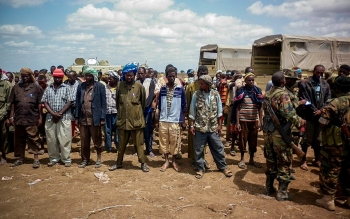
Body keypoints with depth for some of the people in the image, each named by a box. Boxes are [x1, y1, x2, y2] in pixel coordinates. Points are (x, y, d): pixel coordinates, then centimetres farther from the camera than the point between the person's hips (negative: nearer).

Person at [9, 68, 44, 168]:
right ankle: (21, 159, 25)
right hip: (18, 118, 4)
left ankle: (36, 159, 9)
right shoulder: (16, 87, 8)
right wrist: (11, 116, 5)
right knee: (19, 139, 13)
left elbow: (39, 103, -2)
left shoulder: (36, 87, -1)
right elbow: (13, 103, 9)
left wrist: (40, 117, -4)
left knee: (33, 139, 2)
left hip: (32, 118, -4)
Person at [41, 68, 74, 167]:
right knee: (51, 139, 8)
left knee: (64, 139, -2)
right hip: (50, 117, 3)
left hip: (64, 117, -3)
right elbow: (45, 102, 4)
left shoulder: (66, 88, 3)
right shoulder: (48, 89, 11)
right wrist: (53, 113, -9)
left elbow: (69, 102, -5)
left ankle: (66, 159, 7)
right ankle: (54, 158, 20)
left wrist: (59, 113, -12)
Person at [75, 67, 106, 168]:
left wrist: (103, 118, -9)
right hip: (83, 118, 3)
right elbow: (78, 102, 11)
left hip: (95, 118, -3)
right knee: (84, 141, 9)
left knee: (97, 140, 7)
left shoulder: (100, 86, -2)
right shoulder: (81, 86, 9)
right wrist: (77, 117, 6)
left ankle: (98, 159, 23)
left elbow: (103, 103, -3)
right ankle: (85, 159, 22)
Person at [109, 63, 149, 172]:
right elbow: (117, 101, 11)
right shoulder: (119, 86, -1)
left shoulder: (139, 86, -6)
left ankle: (143, 163, 19)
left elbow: (143, 102, 6)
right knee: (121, 144, 16)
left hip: (136, 120, -2)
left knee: (139, 143, 7)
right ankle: (119, 163, 30)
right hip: (122, 120, 2)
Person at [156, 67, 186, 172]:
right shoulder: (162, 89, 4)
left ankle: (174, 161, 22)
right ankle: (166, 161, 20)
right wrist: (158, 119, 8)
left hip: (175, 120, -2)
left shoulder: (180, 89, -2)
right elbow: (160, 105, 9)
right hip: (163, 120, 2)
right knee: (164, 140, 6)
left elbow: (183, 106, 1)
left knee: (174, 141, 5)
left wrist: (183, 121, -1)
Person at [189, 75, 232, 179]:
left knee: (218, 148, 11)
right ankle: (200, 169, 23)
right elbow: (192, 112, -1)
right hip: (199, 128, -1)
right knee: (198, 150, 7)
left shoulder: (216, 94, -1)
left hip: (213, 128, 1)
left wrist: (219, 125, 3)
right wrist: (191, 125, -4)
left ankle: (223, 167, 28)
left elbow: (219, 111, 4)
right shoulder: (196, 95, -4)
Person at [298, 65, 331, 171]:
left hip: (321, 116, 4)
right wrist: (314, 111, -15)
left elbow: (328, 100, 4)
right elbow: (304, 100, -11)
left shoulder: (325, 85, 8)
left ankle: (317, 160, 30)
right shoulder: (304, 83, -5)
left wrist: (321, 110, -11)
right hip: (309, 116, -4)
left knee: (318, 140, 14)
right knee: (307, 140, 3)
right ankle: (303, 161, 17)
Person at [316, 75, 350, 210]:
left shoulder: (335, 103, -18)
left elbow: (322, 123, -16)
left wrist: (322, 113, 3)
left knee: (330, 171, 6)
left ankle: (328, 200, 14)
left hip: (336, 144, -6)